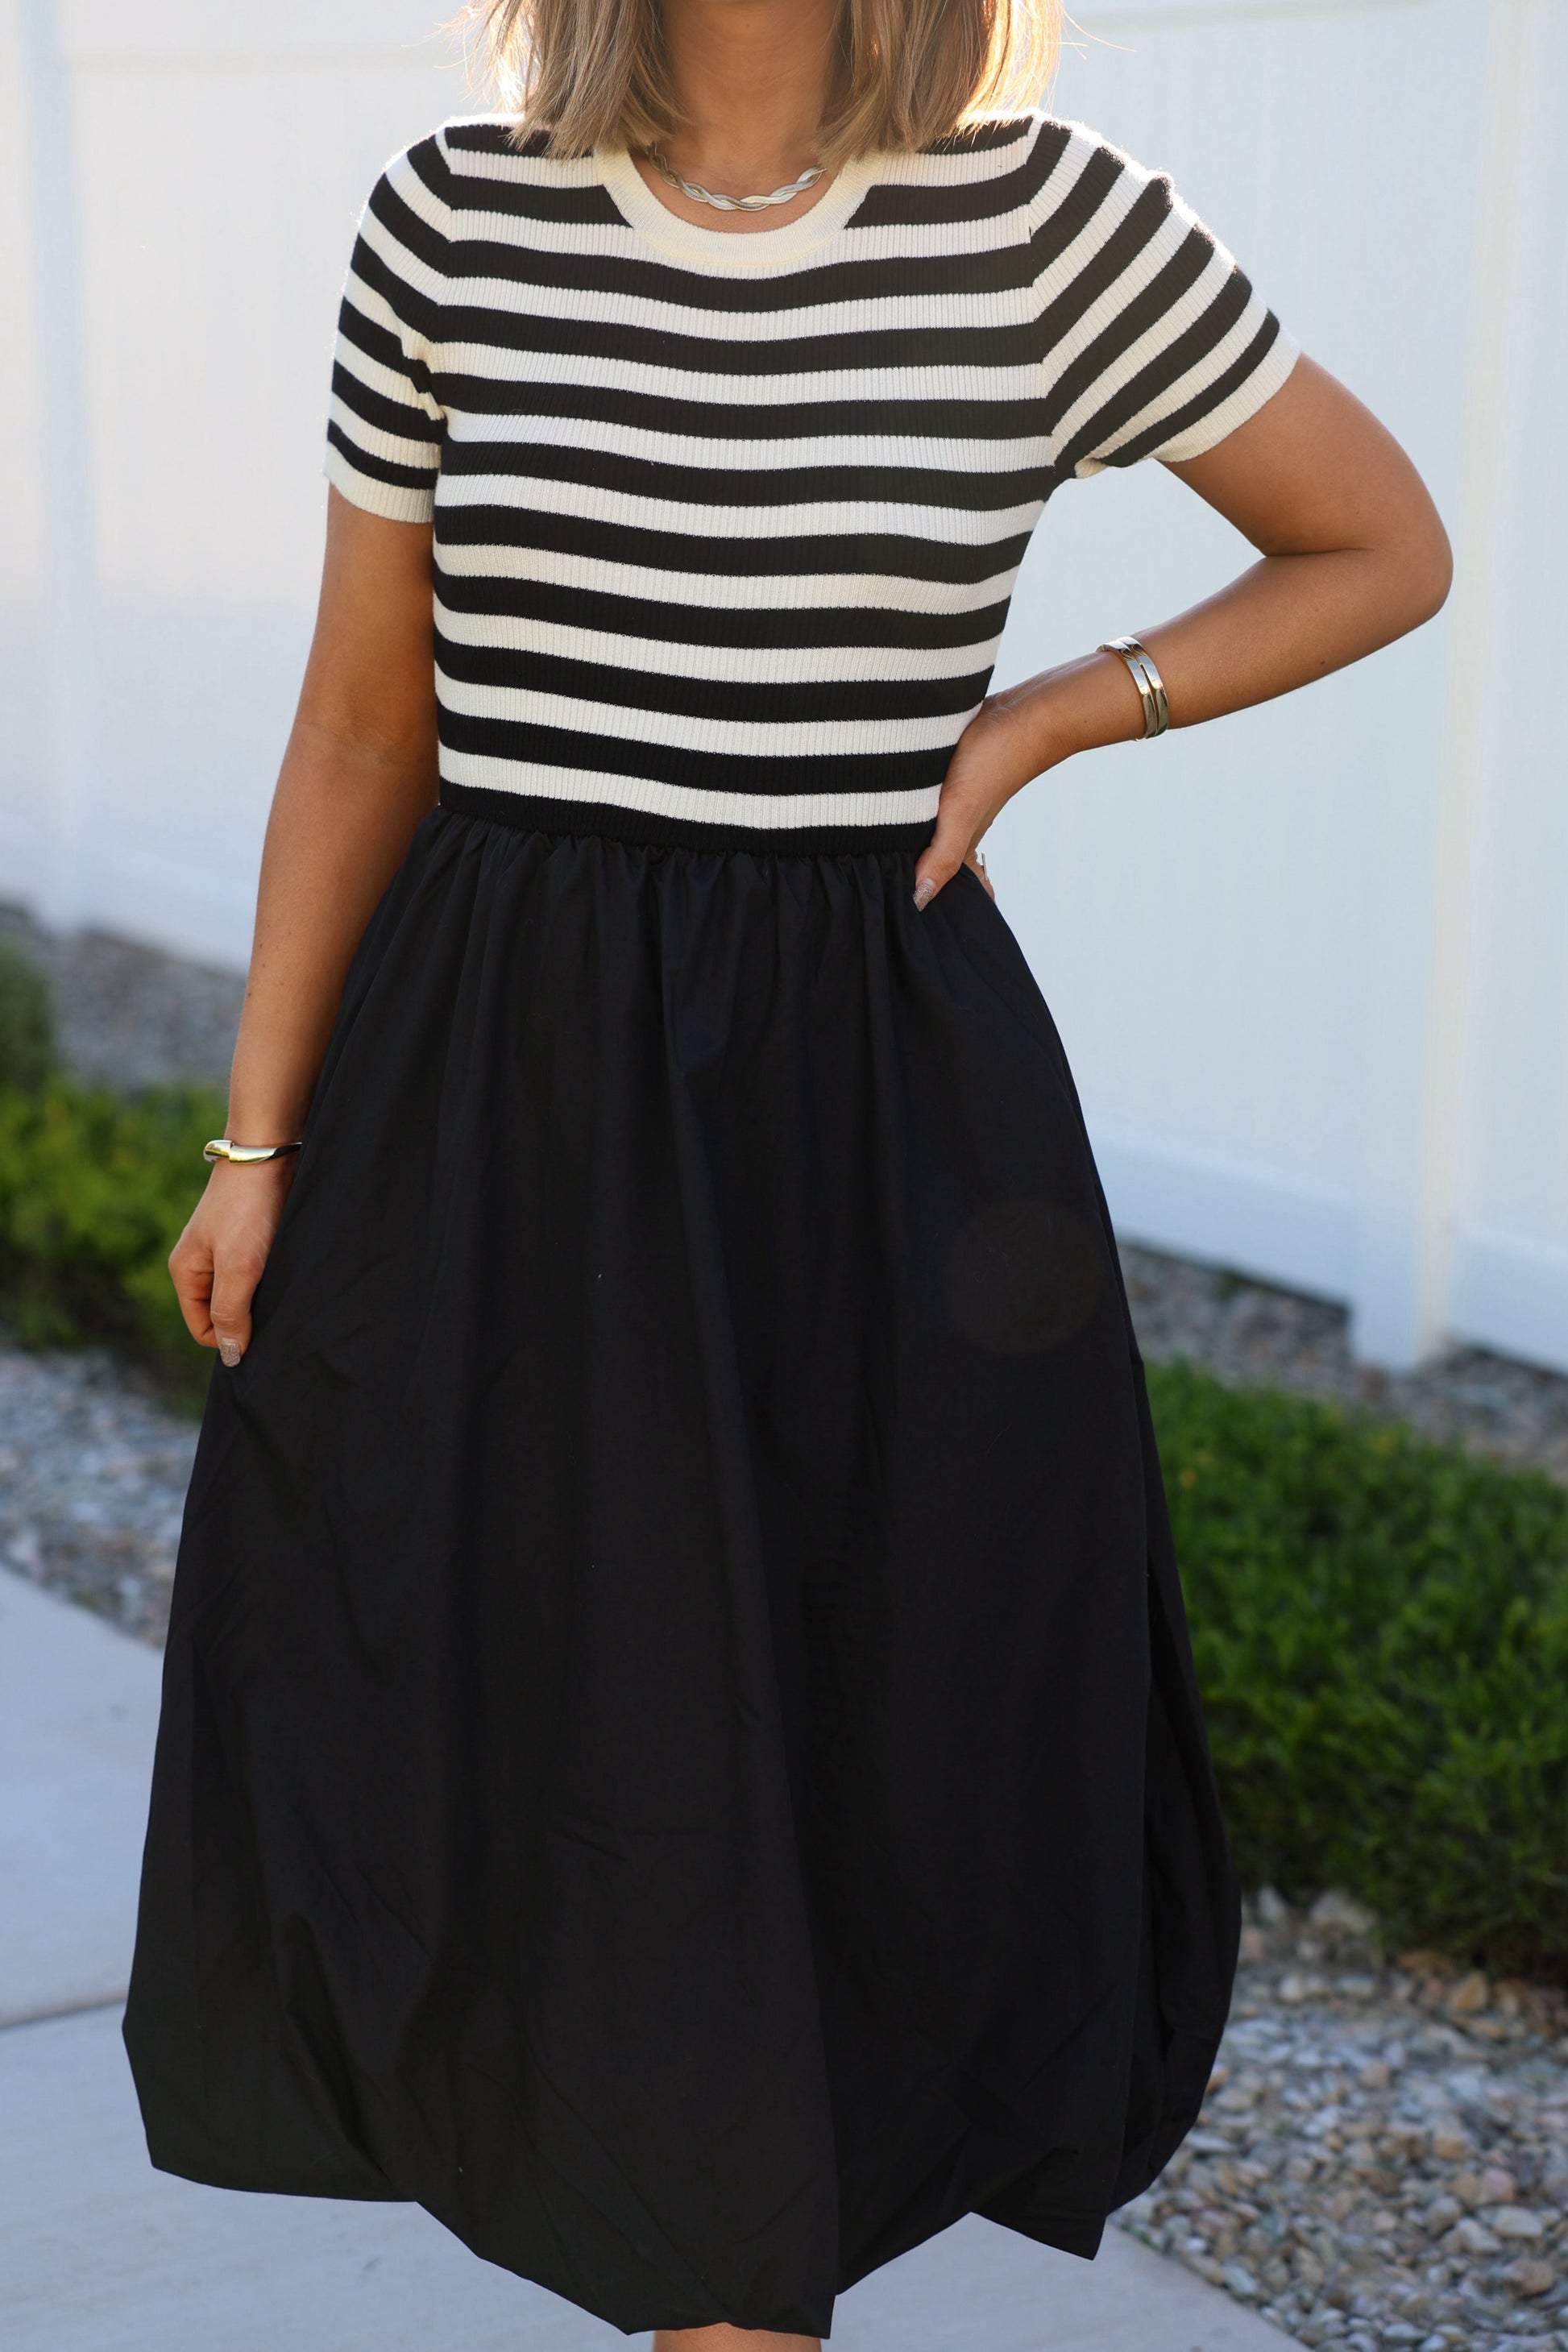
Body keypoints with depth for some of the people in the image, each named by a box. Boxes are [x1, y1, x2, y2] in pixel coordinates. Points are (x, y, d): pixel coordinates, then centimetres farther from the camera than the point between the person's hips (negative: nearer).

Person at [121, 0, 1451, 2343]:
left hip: (875, 1104, -2)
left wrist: (1045, 718, -4)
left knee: (849, 1741, 7)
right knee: (444, 1740, 10)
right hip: (503, 1097, 2)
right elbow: (363, 721, 5)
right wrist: (260, 1135, 3)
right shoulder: (454, 217, 0)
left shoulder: (1048, 219, -5)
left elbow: (1388, 546, 7)